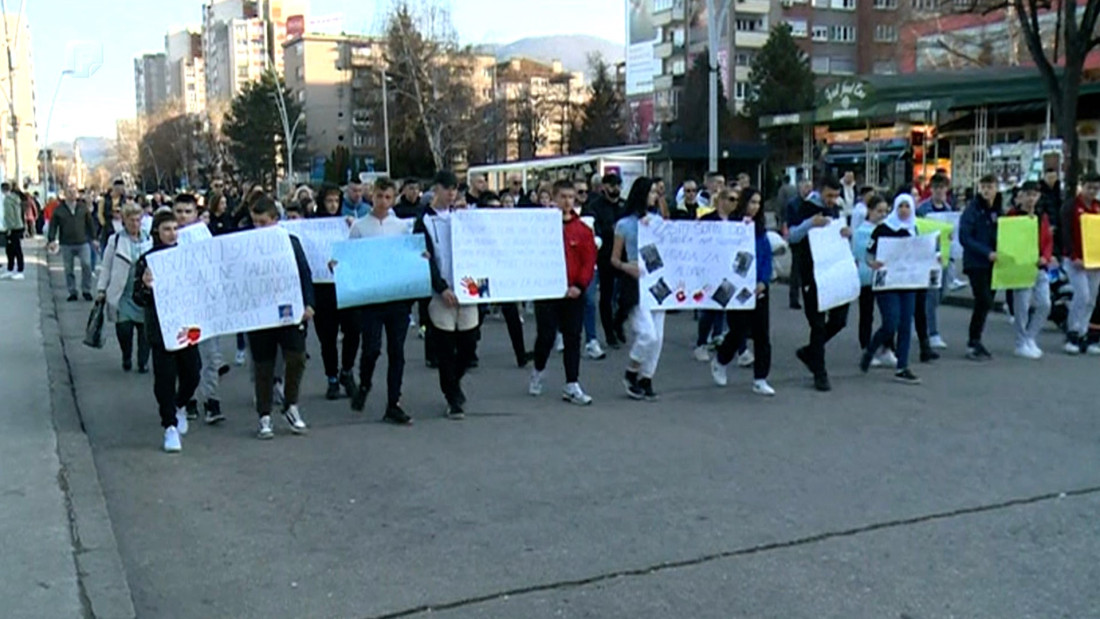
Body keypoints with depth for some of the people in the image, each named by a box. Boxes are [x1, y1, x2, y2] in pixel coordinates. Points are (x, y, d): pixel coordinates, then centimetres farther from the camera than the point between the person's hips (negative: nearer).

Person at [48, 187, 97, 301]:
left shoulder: (83, 207, 6)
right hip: (66, 244, 0)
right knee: (69, 269, 6)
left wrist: (93, 238, 8)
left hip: (83, 242, 0)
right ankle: (72, 292, 16)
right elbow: (53, 226, 3)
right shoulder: (59, 209, 2)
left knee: (87, 265, -12)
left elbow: (90, 223, 11)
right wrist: (52, 240, -7)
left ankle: (86, 290, 3)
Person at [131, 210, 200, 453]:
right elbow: (138, 299, -6)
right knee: (165, 377, -4)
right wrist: (146, 286, -26)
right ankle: (170, 426, 7)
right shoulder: (147, 260, -4)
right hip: (160, 329, -3)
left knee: (192, 374, 7)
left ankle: (180, 406, 37)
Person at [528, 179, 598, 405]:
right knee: (546, 336, -1)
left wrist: (580, 286, -11)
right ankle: (538, 372, 26)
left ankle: (572, 386, 10)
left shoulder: (583, 230, 3)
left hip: (573, 293, 2)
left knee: (572, 339, 4)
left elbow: (589, 261, 0)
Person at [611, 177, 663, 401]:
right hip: (636, 283, -5)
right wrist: (627, 267, -19)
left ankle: (646, 379, 18)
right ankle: (630, 374, 9)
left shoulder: (658, 221, 10)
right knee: (648, 334, -14)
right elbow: (614, 259, 0)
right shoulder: (624, 224, -2)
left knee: (657, 336, 5)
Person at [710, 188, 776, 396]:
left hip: (758, 288, 5)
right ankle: (719, 362, 28)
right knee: (740, 331, -2)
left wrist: (763, 281, -4)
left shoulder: (760, 229, 9)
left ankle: (760, 380, 9)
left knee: (762, 333, 3)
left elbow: (767, 257, 8)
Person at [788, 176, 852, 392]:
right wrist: (811, 223, -32)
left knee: (839, 319, 7)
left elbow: (842, 233, 22)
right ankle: (819, 373, 6)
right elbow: (792, 235, -15)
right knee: (818, 323, -2)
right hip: (812, 275, -6)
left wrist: (849, 233, -2)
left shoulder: (835, 210, 13)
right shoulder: (807, 209, -7)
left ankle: (809, 352, 27)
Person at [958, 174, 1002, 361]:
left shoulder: (999, 210, 9)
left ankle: (974, 342, 19)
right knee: (984, 302, -12)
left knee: (985, 303, 9)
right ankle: (974, 342, -2)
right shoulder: (972, 210, -8)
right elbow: (965, 238, -14)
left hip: (993, 263, 6)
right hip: (976, 263, -6)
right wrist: (987, 252, -21)